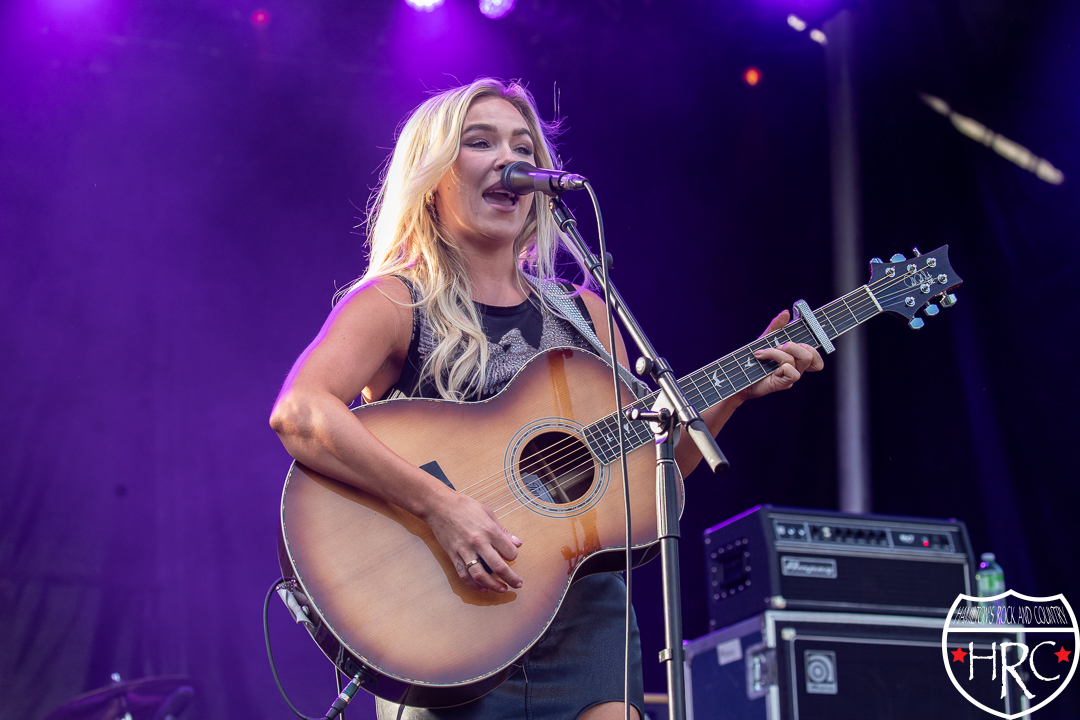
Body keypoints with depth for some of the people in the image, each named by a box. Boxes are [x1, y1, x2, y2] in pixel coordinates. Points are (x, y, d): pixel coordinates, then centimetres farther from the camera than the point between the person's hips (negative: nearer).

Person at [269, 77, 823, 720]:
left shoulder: (580, 312, 15)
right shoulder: (396, 303, -3)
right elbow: (297, 413, -21)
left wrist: (737, 390, 4)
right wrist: (441, 505, -29)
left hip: (584, 609, 5)